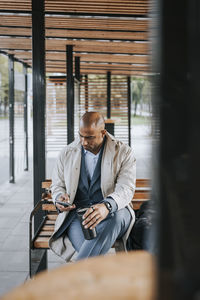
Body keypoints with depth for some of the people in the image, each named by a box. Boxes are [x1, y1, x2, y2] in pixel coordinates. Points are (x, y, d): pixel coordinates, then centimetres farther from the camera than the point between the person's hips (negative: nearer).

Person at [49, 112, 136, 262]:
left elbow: (126, 189, -11)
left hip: (112, 212, -1)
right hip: (76, 212, 1)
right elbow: (57, 185, 20)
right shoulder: (67, 153, 11)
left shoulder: (123, 152, 1)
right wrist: (59, 198, -8)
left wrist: (106, 206, -34)